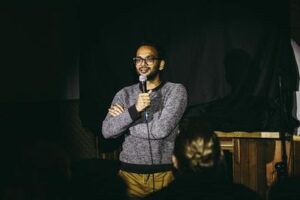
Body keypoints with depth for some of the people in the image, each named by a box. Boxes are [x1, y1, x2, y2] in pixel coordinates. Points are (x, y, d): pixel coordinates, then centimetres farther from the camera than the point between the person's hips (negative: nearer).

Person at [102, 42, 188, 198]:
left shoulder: (176, 90, -4)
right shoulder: (124, 94, 5)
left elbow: (161, 129, -16)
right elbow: (107, 131, -8)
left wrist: (124, 119, -6)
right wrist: (134, 109, -22)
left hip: (164, 172, -2)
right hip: (130, 173, 2)